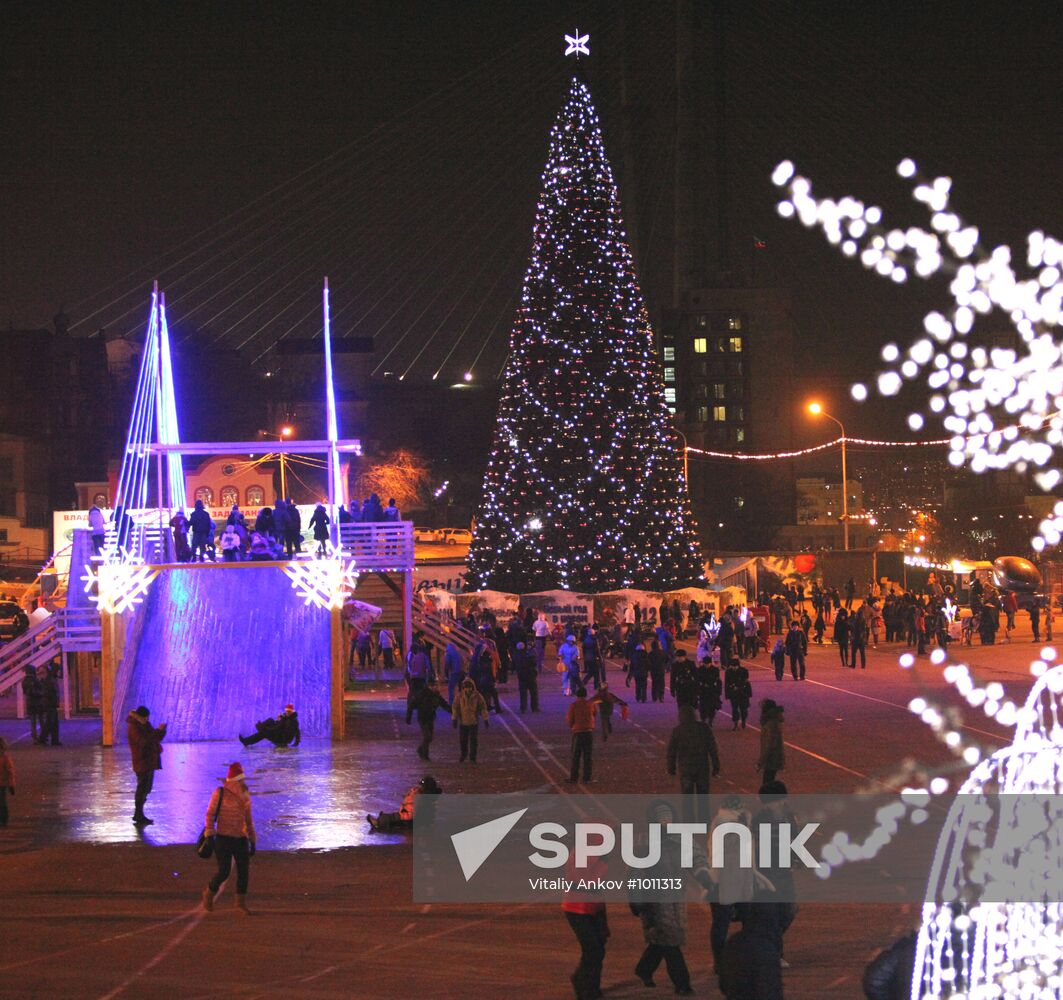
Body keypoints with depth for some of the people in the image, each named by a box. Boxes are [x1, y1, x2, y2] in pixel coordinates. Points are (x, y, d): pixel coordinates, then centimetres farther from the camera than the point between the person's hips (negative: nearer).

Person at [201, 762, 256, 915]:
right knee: (224, 872, -8)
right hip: (224, 839, -5)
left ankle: (241, 902, 17)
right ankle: (209, 893, 19)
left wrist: (252, 841, 16)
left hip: (241, 839, 5)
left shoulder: (245, 796, 9)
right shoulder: (221, 794, -8)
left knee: (244, 870, 2)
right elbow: (210, 813, -7)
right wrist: (210, 835, -15)